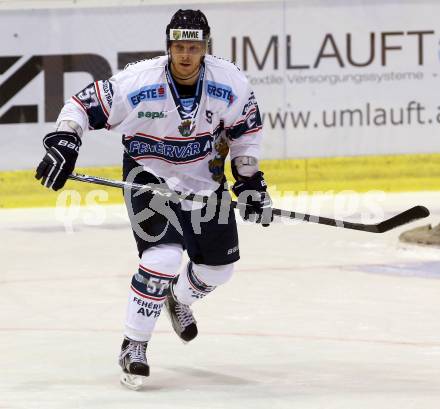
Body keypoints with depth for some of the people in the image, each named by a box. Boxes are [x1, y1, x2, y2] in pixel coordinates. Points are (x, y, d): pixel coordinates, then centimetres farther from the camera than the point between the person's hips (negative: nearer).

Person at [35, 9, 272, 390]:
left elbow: (246, 129, -1)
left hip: (205, 178, 4)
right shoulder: (138, 82, -28)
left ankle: (179, 298, 47)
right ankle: (133, 346, -9)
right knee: (164, 255, -23)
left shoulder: (230, 83, -19)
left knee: (219, 266, 11)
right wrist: (62, 144, -31)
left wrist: (250, 181, -1)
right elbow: (83, 105, -18)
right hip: (149, 176, -4)